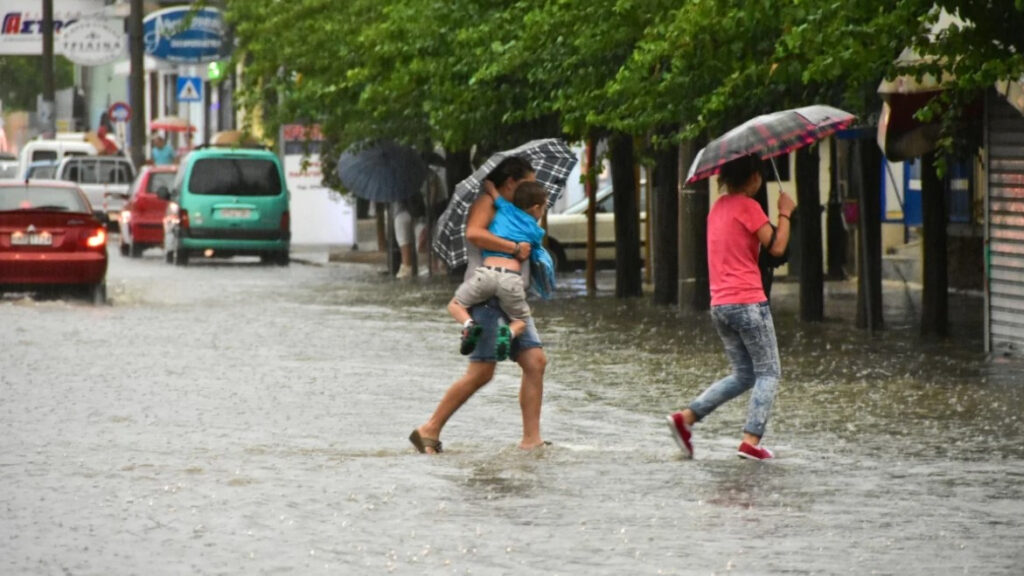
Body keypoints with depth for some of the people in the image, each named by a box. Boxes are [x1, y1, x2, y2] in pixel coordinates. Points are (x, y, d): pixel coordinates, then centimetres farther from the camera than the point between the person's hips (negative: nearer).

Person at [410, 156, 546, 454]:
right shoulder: (485, 202, -3)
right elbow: (474, 234, -22)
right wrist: (515, 248, -19)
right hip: (486, 296, -9)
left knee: (535, 361, -4)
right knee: (481, 372, -14)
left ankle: (531, 439, -6)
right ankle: (429, 430, -6)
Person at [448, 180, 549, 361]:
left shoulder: (505, 208, 18)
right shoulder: (536, 231, 14)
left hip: (487, 271, 1)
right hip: (512, 277, -1)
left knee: (455, 305, 19)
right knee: (520, 321, 20)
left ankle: (468, 325, -14)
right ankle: (508, 333, -15)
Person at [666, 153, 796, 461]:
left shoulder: (719, 206, 15)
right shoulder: (748, 206, -10)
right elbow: (776, 247, -13)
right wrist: (785, 213, 1)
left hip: (720, 305, 8)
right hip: (748, 302, -8)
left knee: (742, 376, 16)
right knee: (768, 373, 1)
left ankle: (686, 417, 4)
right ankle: (751, 441, -9)